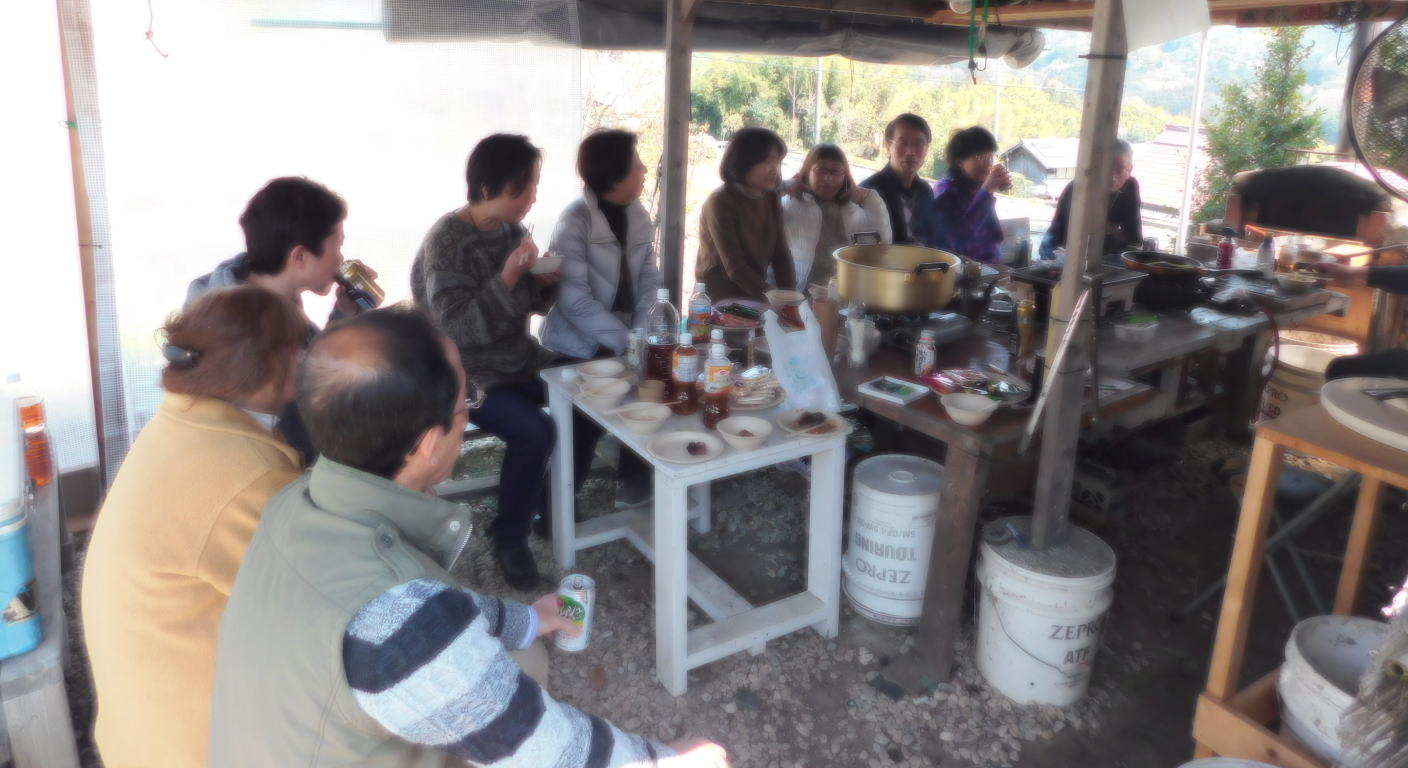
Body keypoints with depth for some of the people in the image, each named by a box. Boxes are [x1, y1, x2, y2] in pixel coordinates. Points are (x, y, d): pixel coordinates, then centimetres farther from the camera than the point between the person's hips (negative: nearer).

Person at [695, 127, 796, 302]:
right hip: (719, 300, -6)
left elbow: (781, 253, 3)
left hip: (755, 299, 6)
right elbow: (734, 268, -19)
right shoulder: (719, 203, -13)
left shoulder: (771, 200, 6)